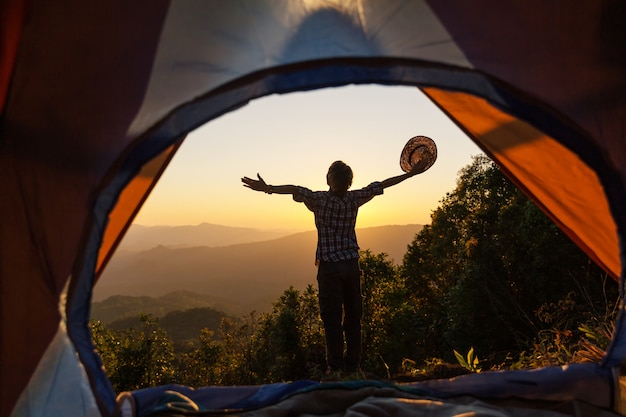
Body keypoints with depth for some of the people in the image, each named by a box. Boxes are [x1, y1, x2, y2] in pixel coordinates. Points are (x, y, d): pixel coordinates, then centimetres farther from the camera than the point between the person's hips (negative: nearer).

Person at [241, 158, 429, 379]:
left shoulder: (320, 199, -8)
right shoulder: (355, 198, 2)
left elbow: (296, 190, -22)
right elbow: (381, 185, 9)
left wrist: (267, 188, -29)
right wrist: (412, 172, 18)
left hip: (329, 267, -3)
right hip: (352, 264, 4)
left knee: (332, 318, 1)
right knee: (353, 317, 10)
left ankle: (336, 366, 3)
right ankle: (353, 365, 17)